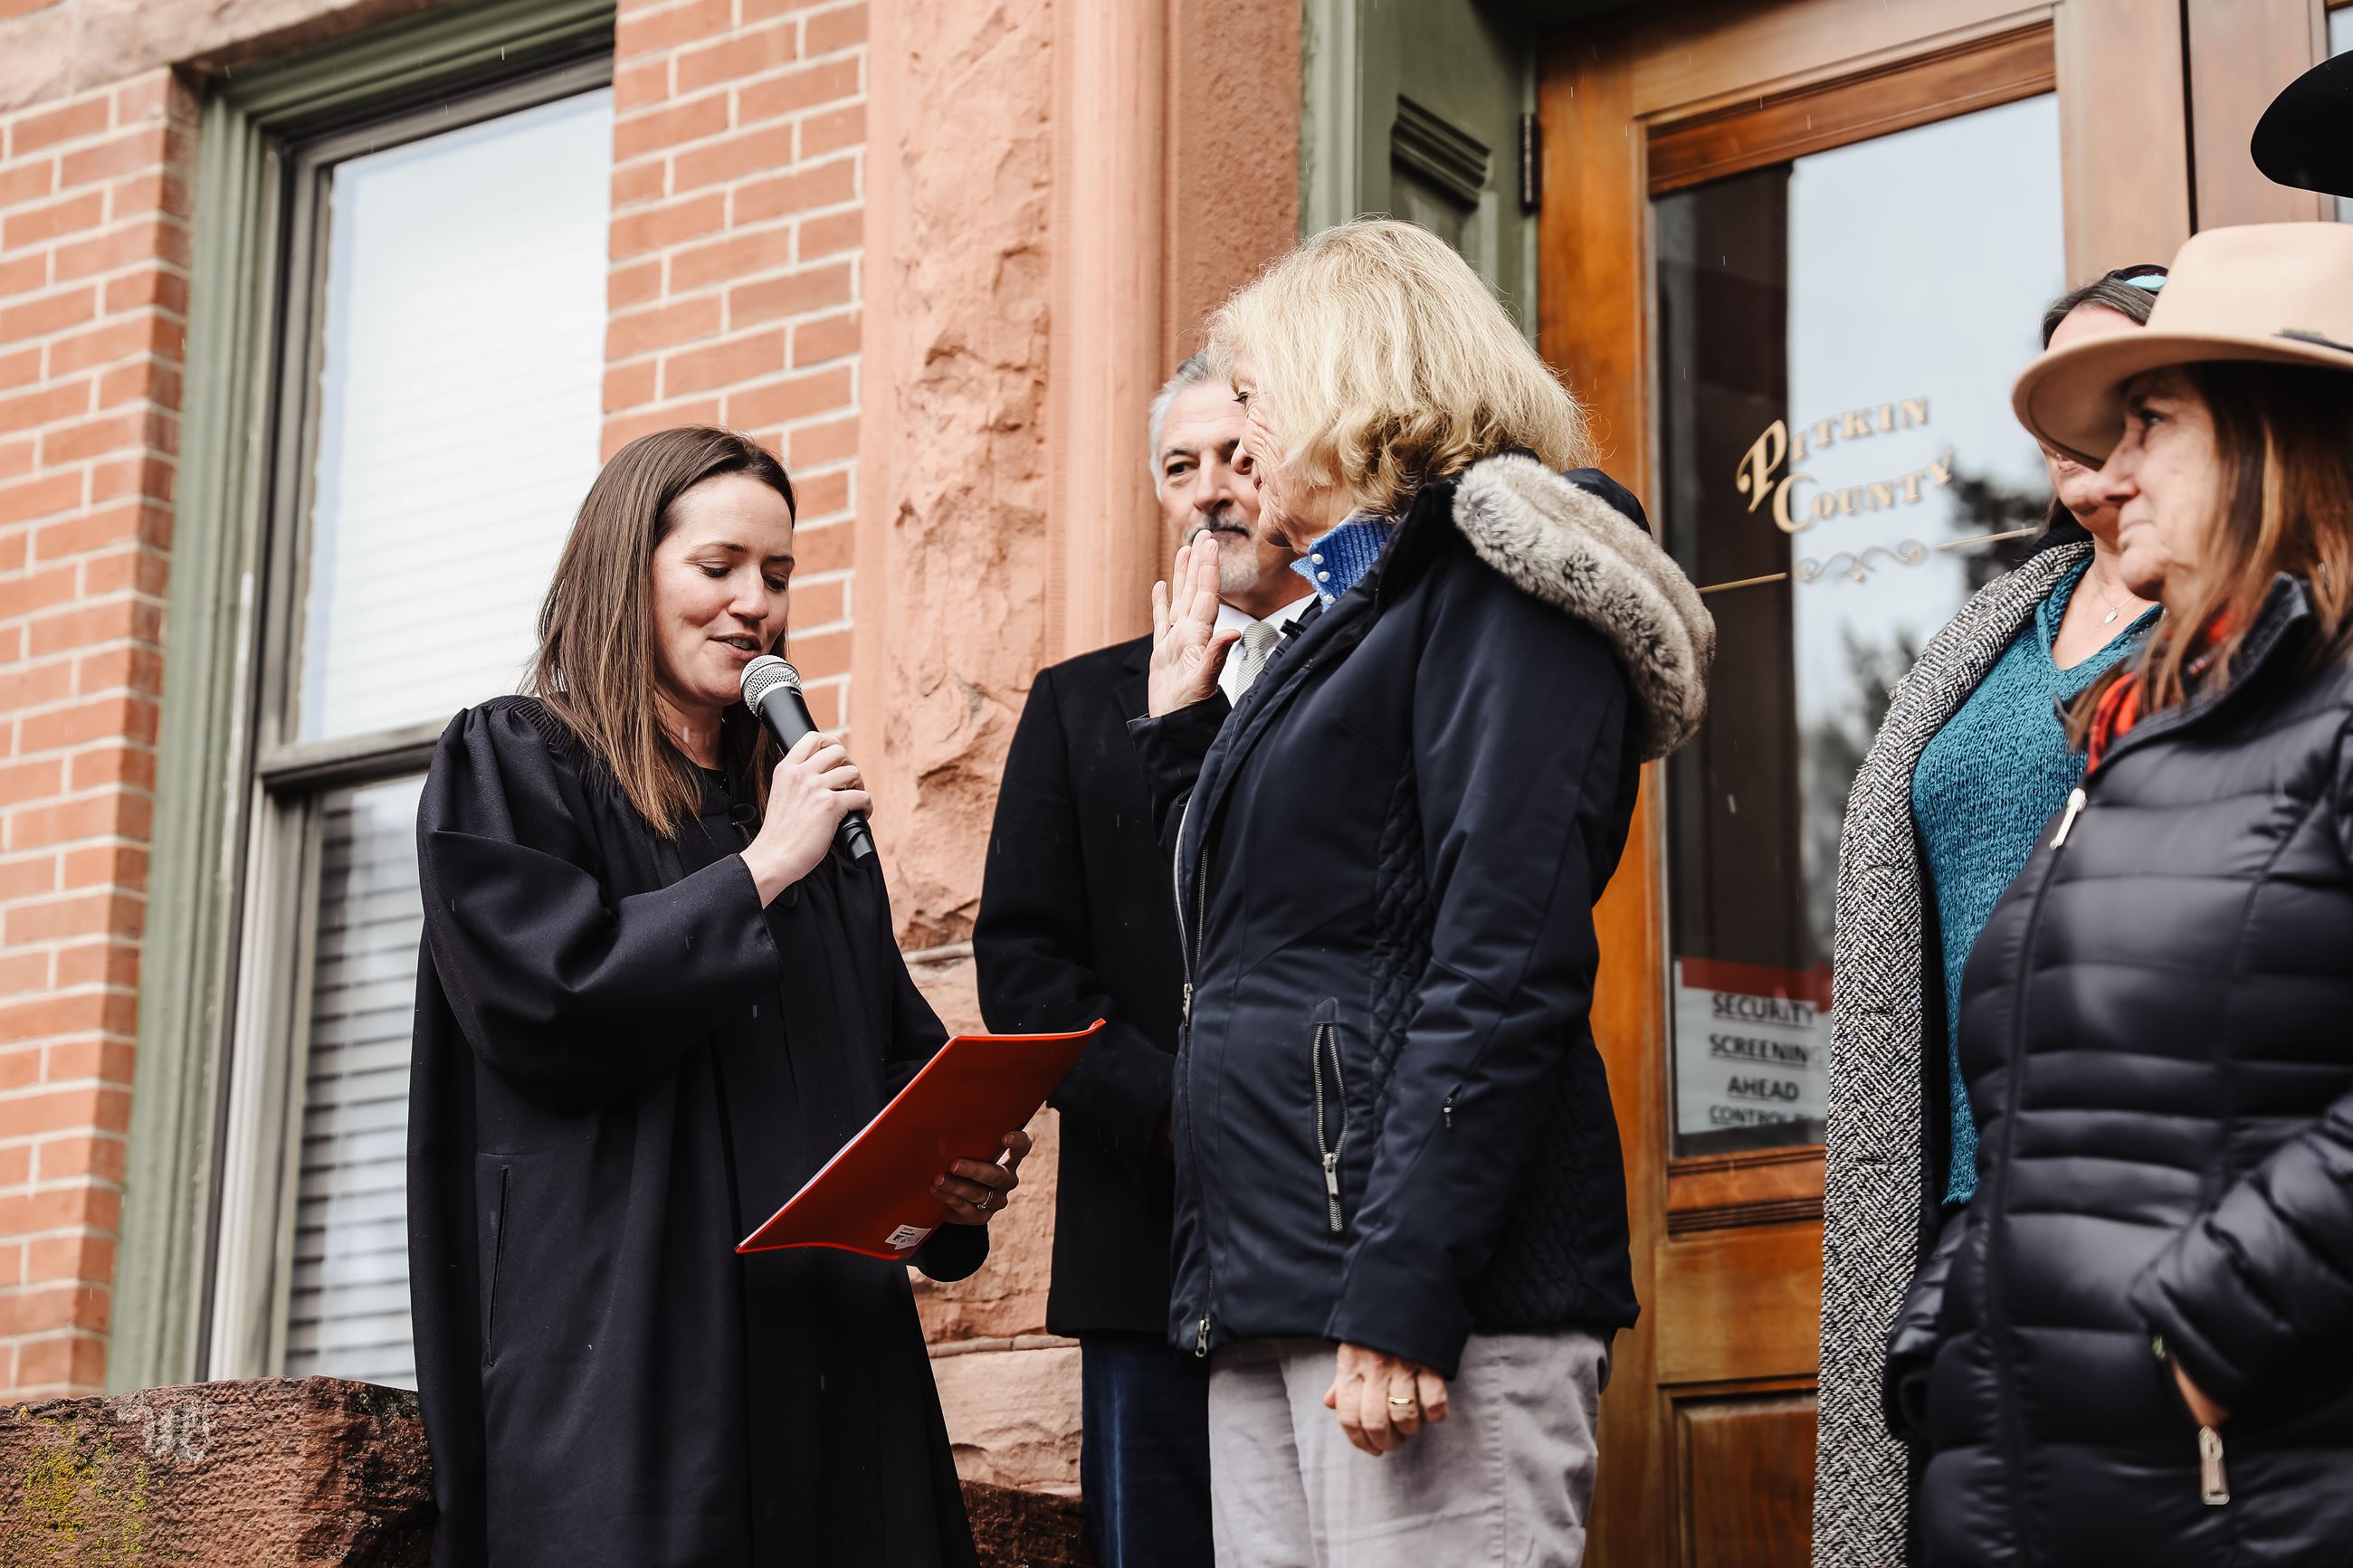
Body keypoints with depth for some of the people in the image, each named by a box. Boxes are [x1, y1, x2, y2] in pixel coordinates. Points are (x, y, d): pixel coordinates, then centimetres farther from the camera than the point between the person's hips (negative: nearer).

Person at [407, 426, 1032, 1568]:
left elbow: (897, 1053, 19)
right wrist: (760, 873, -9)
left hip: (823, 1338, 5)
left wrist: (955, 1170, -2)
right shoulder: (510, 765, 4)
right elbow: (546, 999, -12)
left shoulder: (800, 801, 22)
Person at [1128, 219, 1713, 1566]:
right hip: (1275, 1281, 9)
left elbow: (1508, 962, -17)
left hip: (1423, 1276, -9)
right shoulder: (1354, 619, 23)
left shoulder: (1496, 579, -5)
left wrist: (1402, 1299, -23)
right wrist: (1183, 726, 24)